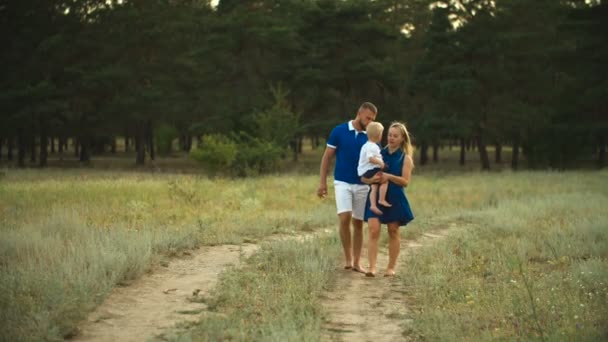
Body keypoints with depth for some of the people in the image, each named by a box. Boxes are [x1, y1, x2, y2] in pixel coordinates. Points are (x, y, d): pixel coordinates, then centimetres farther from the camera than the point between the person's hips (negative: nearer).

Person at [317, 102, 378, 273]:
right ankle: (348, 258, -7)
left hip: (363, 185, 3)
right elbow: (327, 157, 1)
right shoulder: (339, 131, -3)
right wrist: (322, 182, -4)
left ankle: (356, 262, 13)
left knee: (358, 223, 6)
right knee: (344, 218, -18)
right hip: (342, 182, -3)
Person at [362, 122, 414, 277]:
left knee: (393, 231, 7)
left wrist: (389, 176, -21)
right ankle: (372, 267, -15)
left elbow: (405, 181, -8)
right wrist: (371, 179, -17)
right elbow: (363, 176, 5)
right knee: (374, 230, -12)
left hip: (395, 199, -1)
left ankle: (391, 267, 18)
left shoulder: (405, 158, 2)